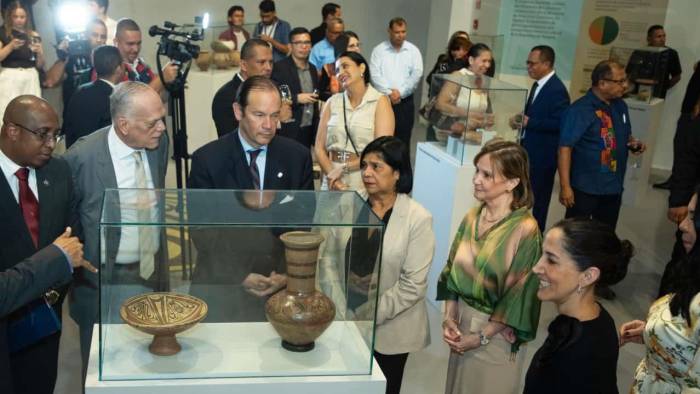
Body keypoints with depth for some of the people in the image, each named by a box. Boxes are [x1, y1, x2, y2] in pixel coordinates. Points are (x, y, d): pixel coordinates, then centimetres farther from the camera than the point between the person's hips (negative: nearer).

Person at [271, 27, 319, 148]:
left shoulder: (312, 68, 14)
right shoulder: (279, 68, -7)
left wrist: (317, 127, 16)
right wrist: (297, 98, -18)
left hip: (310, 130, 6)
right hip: (289, 130, -6)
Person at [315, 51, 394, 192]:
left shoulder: (380, 101, -4)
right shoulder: (332, 102, 6)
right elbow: (319, 147, 2)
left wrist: (344, 168, -13)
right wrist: (332, 176, -12)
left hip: (366, 182, -3)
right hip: (333, 182, 3)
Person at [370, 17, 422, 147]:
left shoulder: (413, 50, 6)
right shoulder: (379, 50, 3)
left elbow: (417, 74, -3)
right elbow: (375, 74, -6)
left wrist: (400, 92, -12)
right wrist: (389, 93, -15)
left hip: (405, 101, 1)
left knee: (403, 139, 3)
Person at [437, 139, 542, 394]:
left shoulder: (525, 230, -20)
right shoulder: (472, 217, -2)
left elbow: (519, 296, -17)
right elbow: (453, 270, 5)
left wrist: (481, 337, -13)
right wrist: (449, 317, -5)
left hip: (495, 332, -6)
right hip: (462, 320, 6)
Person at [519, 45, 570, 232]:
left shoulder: (557, 89, -19)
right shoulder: (538, 85, 10)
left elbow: (560, 123, -24)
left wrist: (529, 122, -24)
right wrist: (523, 120, 2)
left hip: (543, 155, -9)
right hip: (530, 151, 9)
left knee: (537, 201, 2)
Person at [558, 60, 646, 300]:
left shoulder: (620, 106, 6)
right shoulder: (580, 109, -17)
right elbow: (565, 147, -20)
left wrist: (634, 144, -3)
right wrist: (565, 186, -23)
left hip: (613, 186, 7)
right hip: (585, 187, -7)